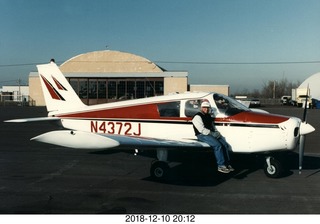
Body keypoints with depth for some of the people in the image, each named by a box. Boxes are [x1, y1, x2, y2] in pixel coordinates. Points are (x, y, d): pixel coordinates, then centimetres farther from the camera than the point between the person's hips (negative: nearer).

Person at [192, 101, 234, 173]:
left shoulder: (208, 116, 19)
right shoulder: (197, 117, -10)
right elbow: (202, 130, -19)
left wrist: (217, 133, 6)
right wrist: (213, 134, -18)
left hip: (211, 134, 9)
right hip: (202, 135, -9)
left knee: (225, 145, -9)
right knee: (218, 145, -28)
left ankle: (227, 164, -4)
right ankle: (221, 166, -25)